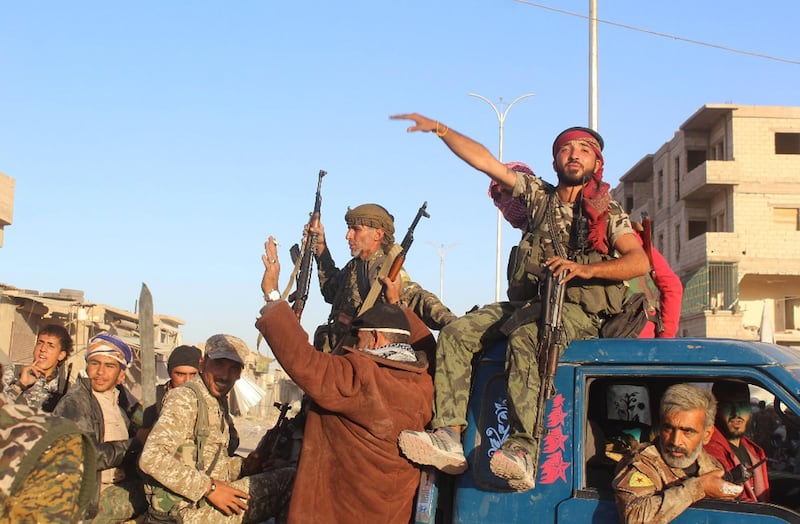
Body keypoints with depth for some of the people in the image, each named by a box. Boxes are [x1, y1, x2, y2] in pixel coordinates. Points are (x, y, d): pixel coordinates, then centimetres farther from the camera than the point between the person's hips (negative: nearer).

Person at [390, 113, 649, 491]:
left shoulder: (607, 213, 5)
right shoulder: (539, 195, 17)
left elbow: (640, 261, -11)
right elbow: (482, 160, 12)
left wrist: (583, 269, -25)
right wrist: (438, 128, 4)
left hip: (578, 311, -5)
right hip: (527, 302, 5)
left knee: (525, 338, -37)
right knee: (455, 334, -16)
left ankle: (523, 451, -46)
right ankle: (449, 439, -27)